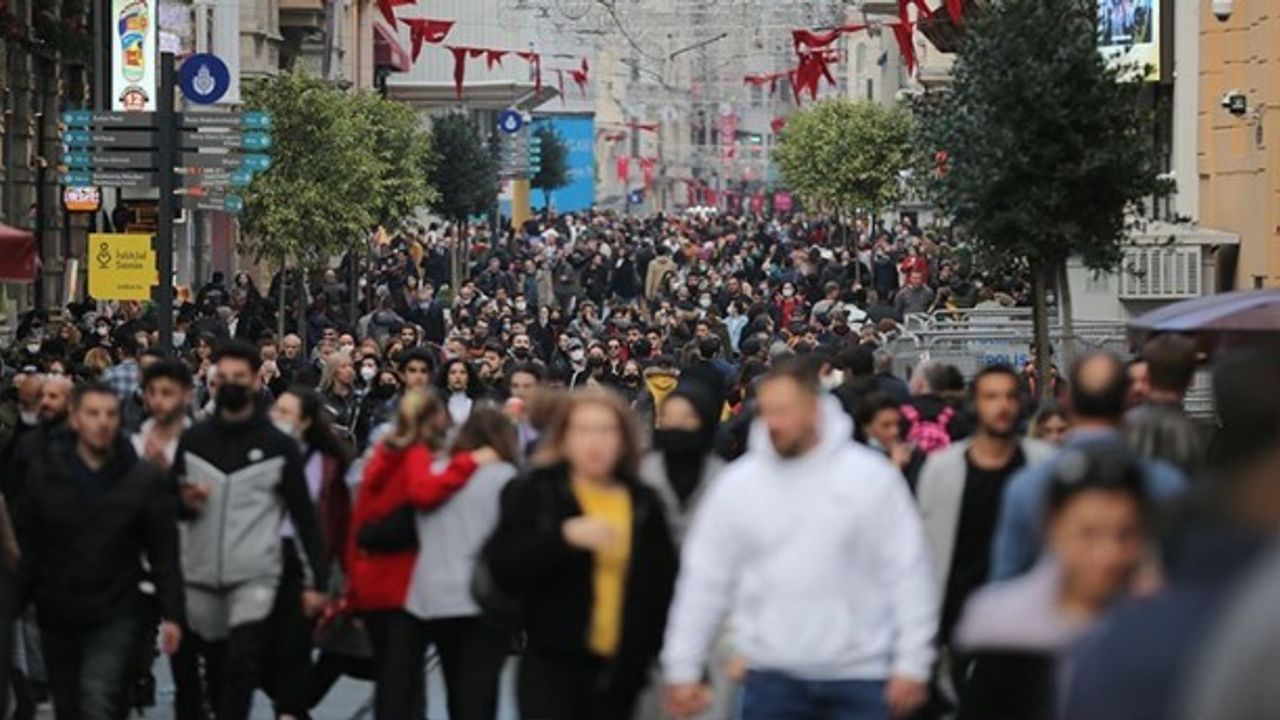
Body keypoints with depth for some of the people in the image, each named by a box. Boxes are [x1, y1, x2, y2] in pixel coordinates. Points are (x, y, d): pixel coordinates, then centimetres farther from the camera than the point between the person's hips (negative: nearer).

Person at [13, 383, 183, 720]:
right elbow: (26, 544, 3)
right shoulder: (45, 474, -1)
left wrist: (171, 614, -6)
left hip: (117, 617, -3)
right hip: (58, 616, 3)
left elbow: (164, 553, -1)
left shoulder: (145, 478, -4)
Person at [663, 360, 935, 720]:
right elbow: (703, 581, 6)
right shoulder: (736, 484, 1)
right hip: (773, 676, 2)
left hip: (860, 676, -2)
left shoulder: (871, 477, -4)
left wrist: (912, 664, -6)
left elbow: (909, 572, -3)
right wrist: (682, 669, 4)